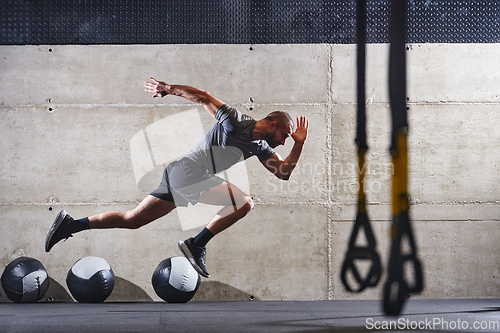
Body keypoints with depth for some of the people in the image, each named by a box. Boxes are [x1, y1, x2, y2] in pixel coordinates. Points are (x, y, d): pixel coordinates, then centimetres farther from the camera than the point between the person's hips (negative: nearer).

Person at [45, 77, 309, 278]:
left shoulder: (261, 146, 16)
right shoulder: (235, 121, -8)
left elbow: (284, 173, 13)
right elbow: (203, 97, -5)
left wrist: (299, 144, 4)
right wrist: (168, 89, -7)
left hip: (178, 178, 9)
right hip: (189, 172, -9)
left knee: (132, 220, 9)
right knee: (245, 203, -18)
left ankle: (71, 224, 12)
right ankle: (196, 245, -17)